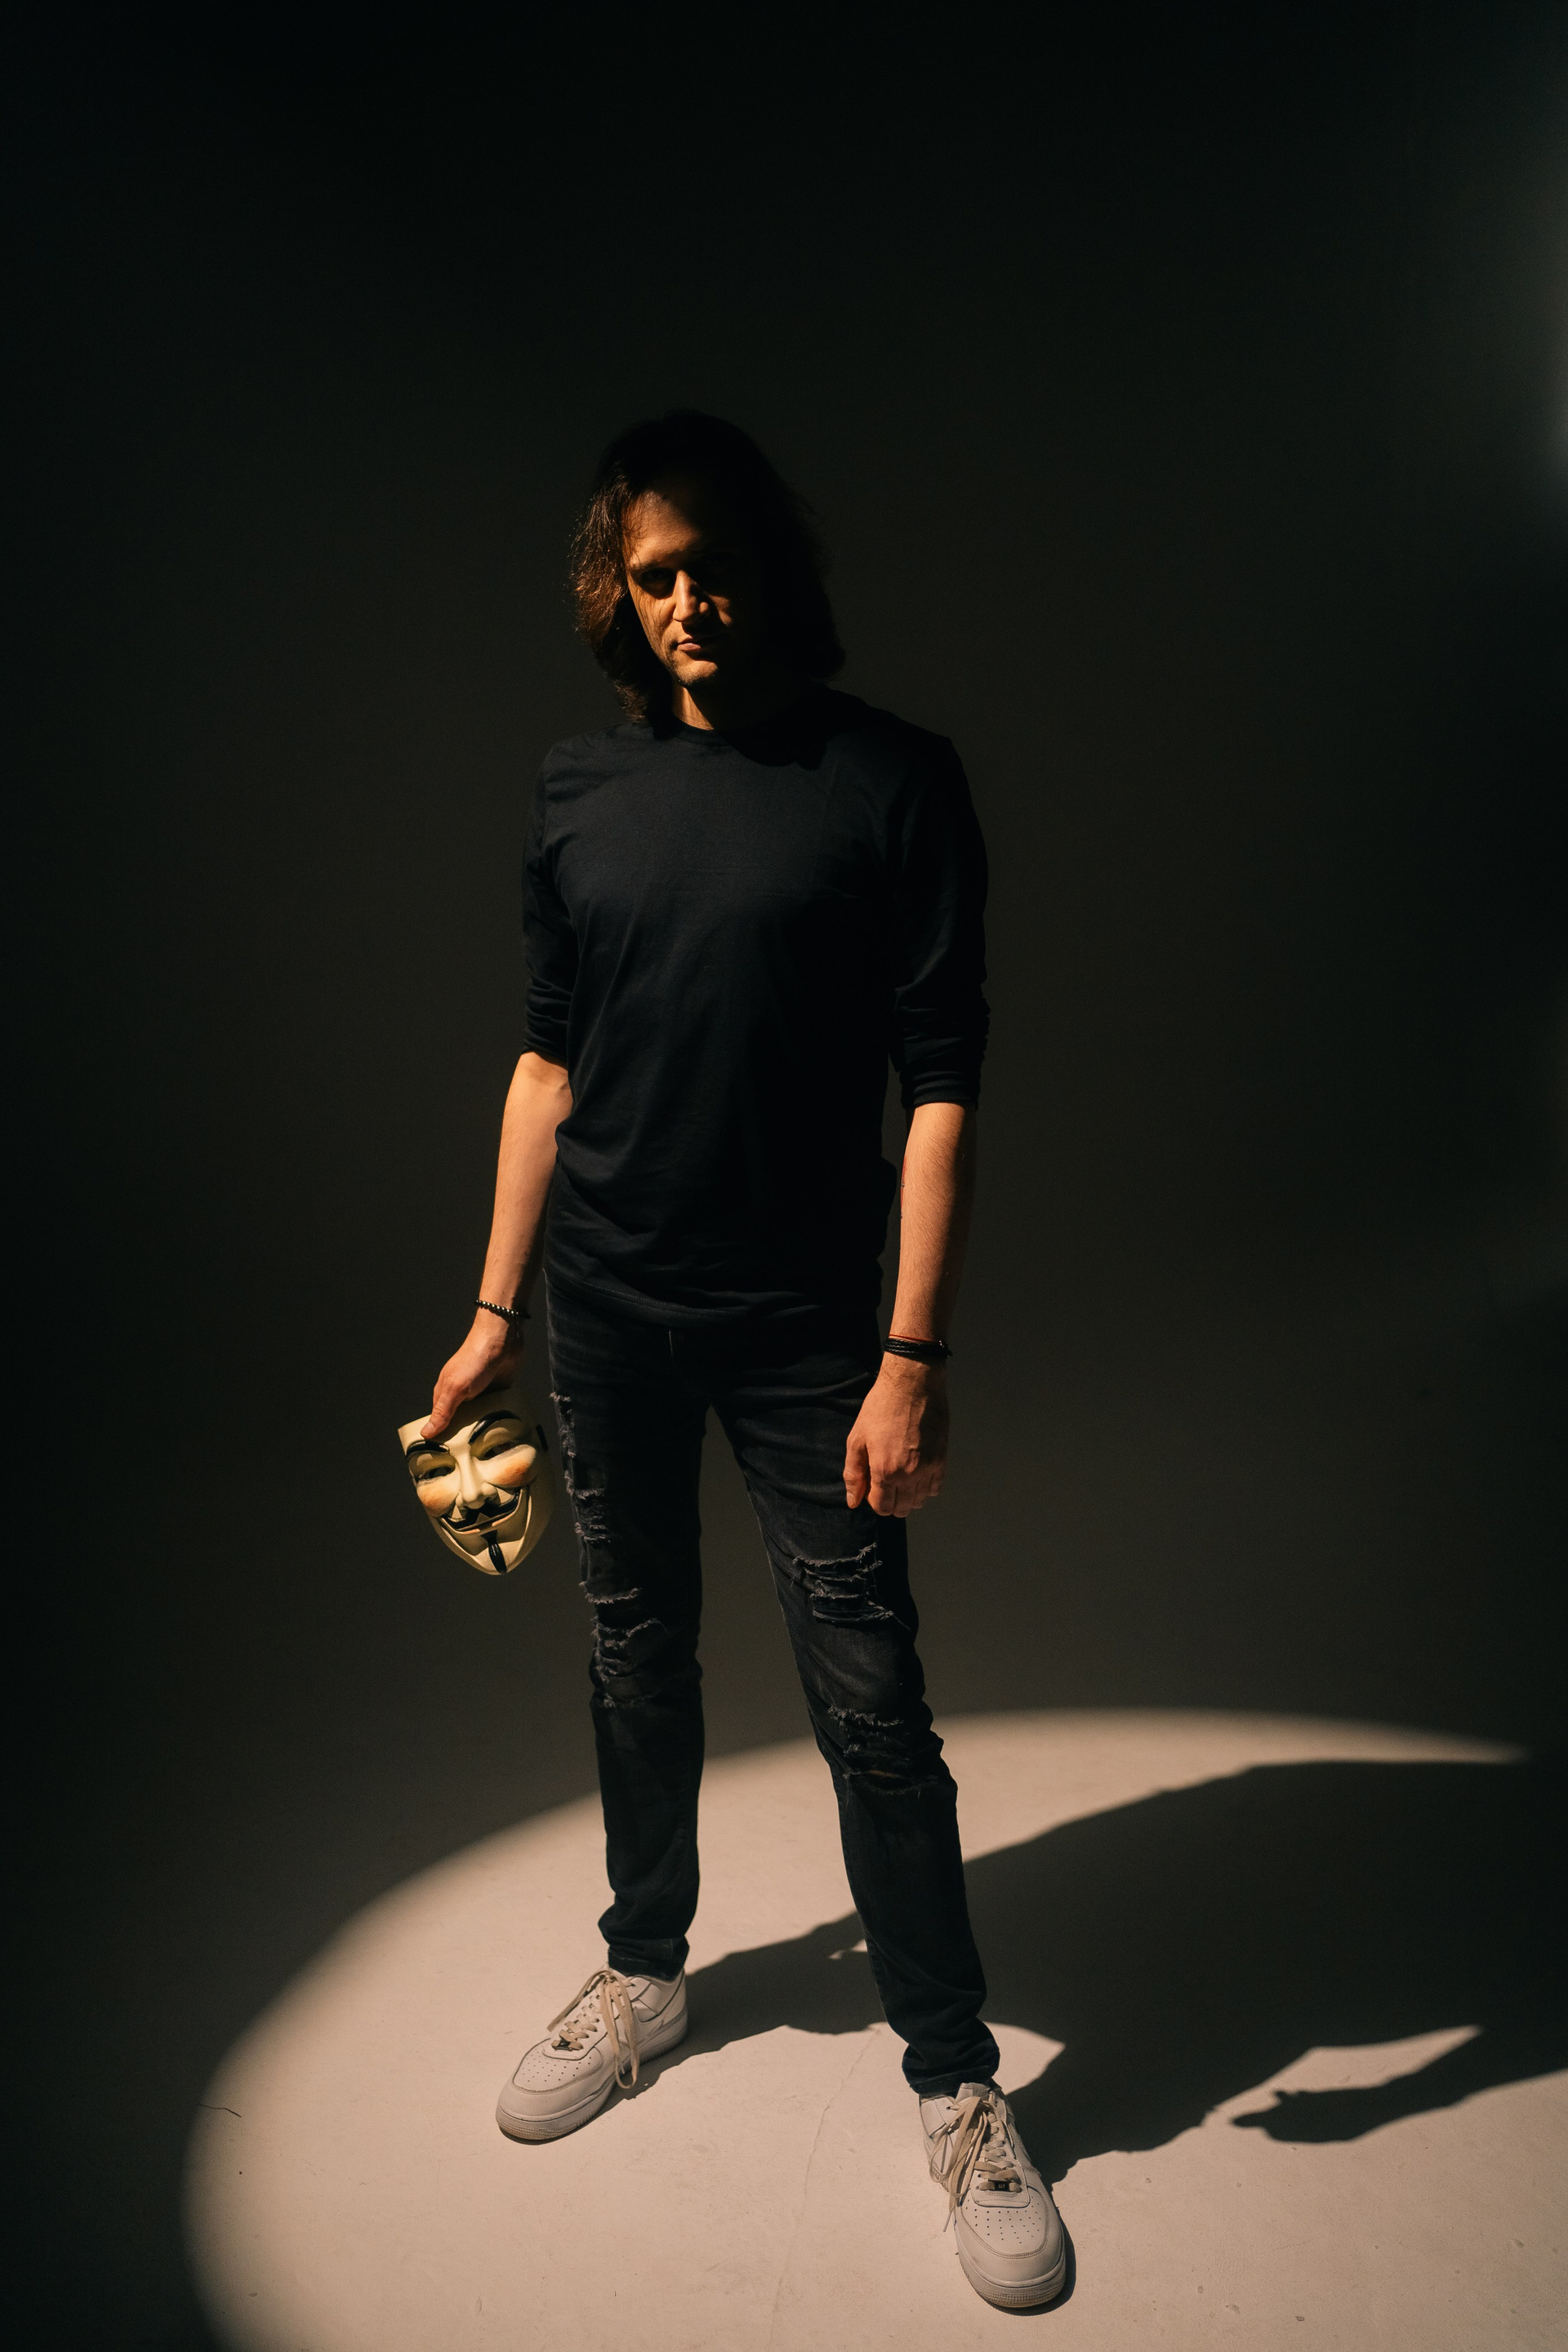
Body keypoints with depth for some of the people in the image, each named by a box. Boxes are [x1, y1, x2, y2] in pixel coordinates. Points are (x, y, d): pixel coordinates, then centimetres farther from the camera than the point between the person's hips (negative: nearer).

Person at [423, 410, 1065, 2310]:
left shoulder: (893, 783, -7)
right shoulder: (578, 794, 5)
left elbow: (940, 1084, -10)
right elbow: (549, 1063, 9)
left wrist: (913, 1354, -14)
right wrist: (494, 1314, 9)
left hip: (805, 1319, -4)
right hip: (608, 1306, 4)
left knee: (870, 1701, 1)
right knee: (636, 1651, 17)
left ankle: (956, 2084, 22)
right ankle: (646, 1971, 40)